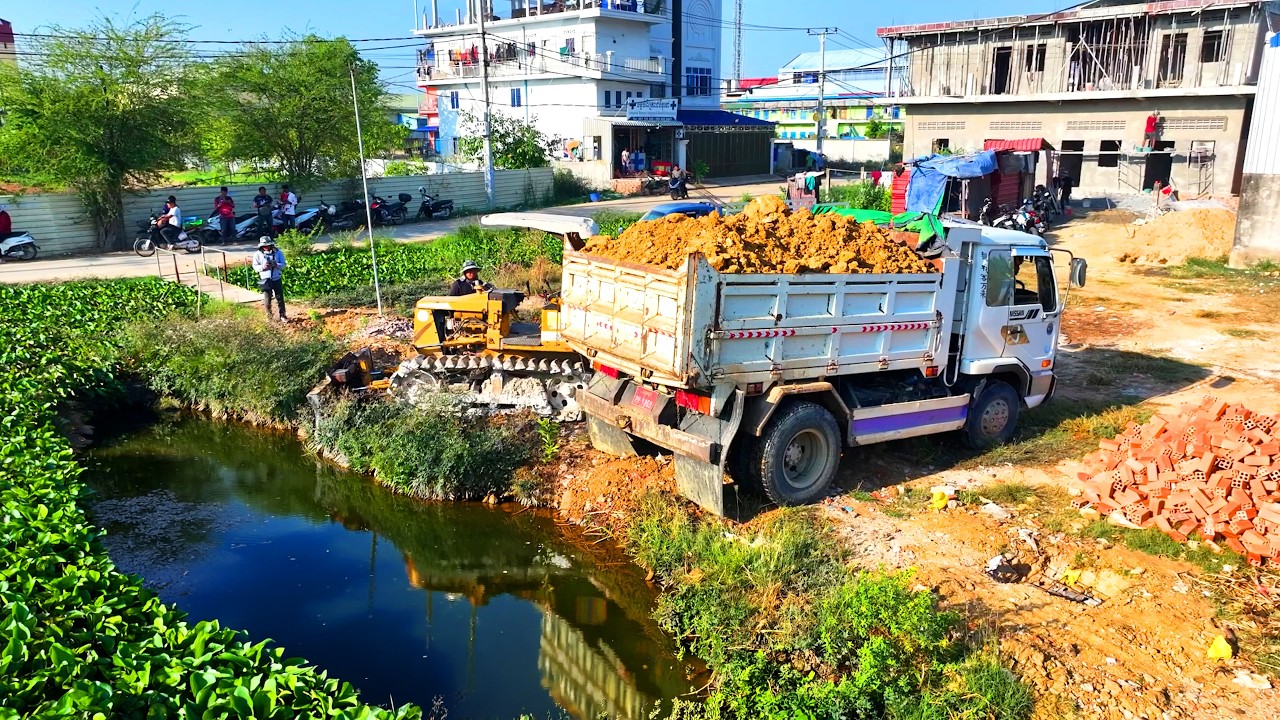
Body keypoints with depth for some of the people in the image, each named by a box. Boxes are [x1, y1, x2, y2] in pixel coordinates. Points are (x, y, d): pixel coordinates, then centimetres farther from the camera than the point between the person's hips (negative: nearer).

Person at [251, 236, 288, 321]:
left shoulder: (278, 252, -3)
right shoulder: (258, 254, -5)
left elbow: (283, 264, 0)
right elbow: (255, 266, -2)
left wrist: (276, 265, -21)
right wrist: (262, 267, -22)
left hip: (276, 279, 1)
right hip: (265, 280, -1)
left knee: (280, 298, 6)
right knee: (267, 300, 6)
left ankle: (282, 316, 14)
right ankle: (269, 317, 17)